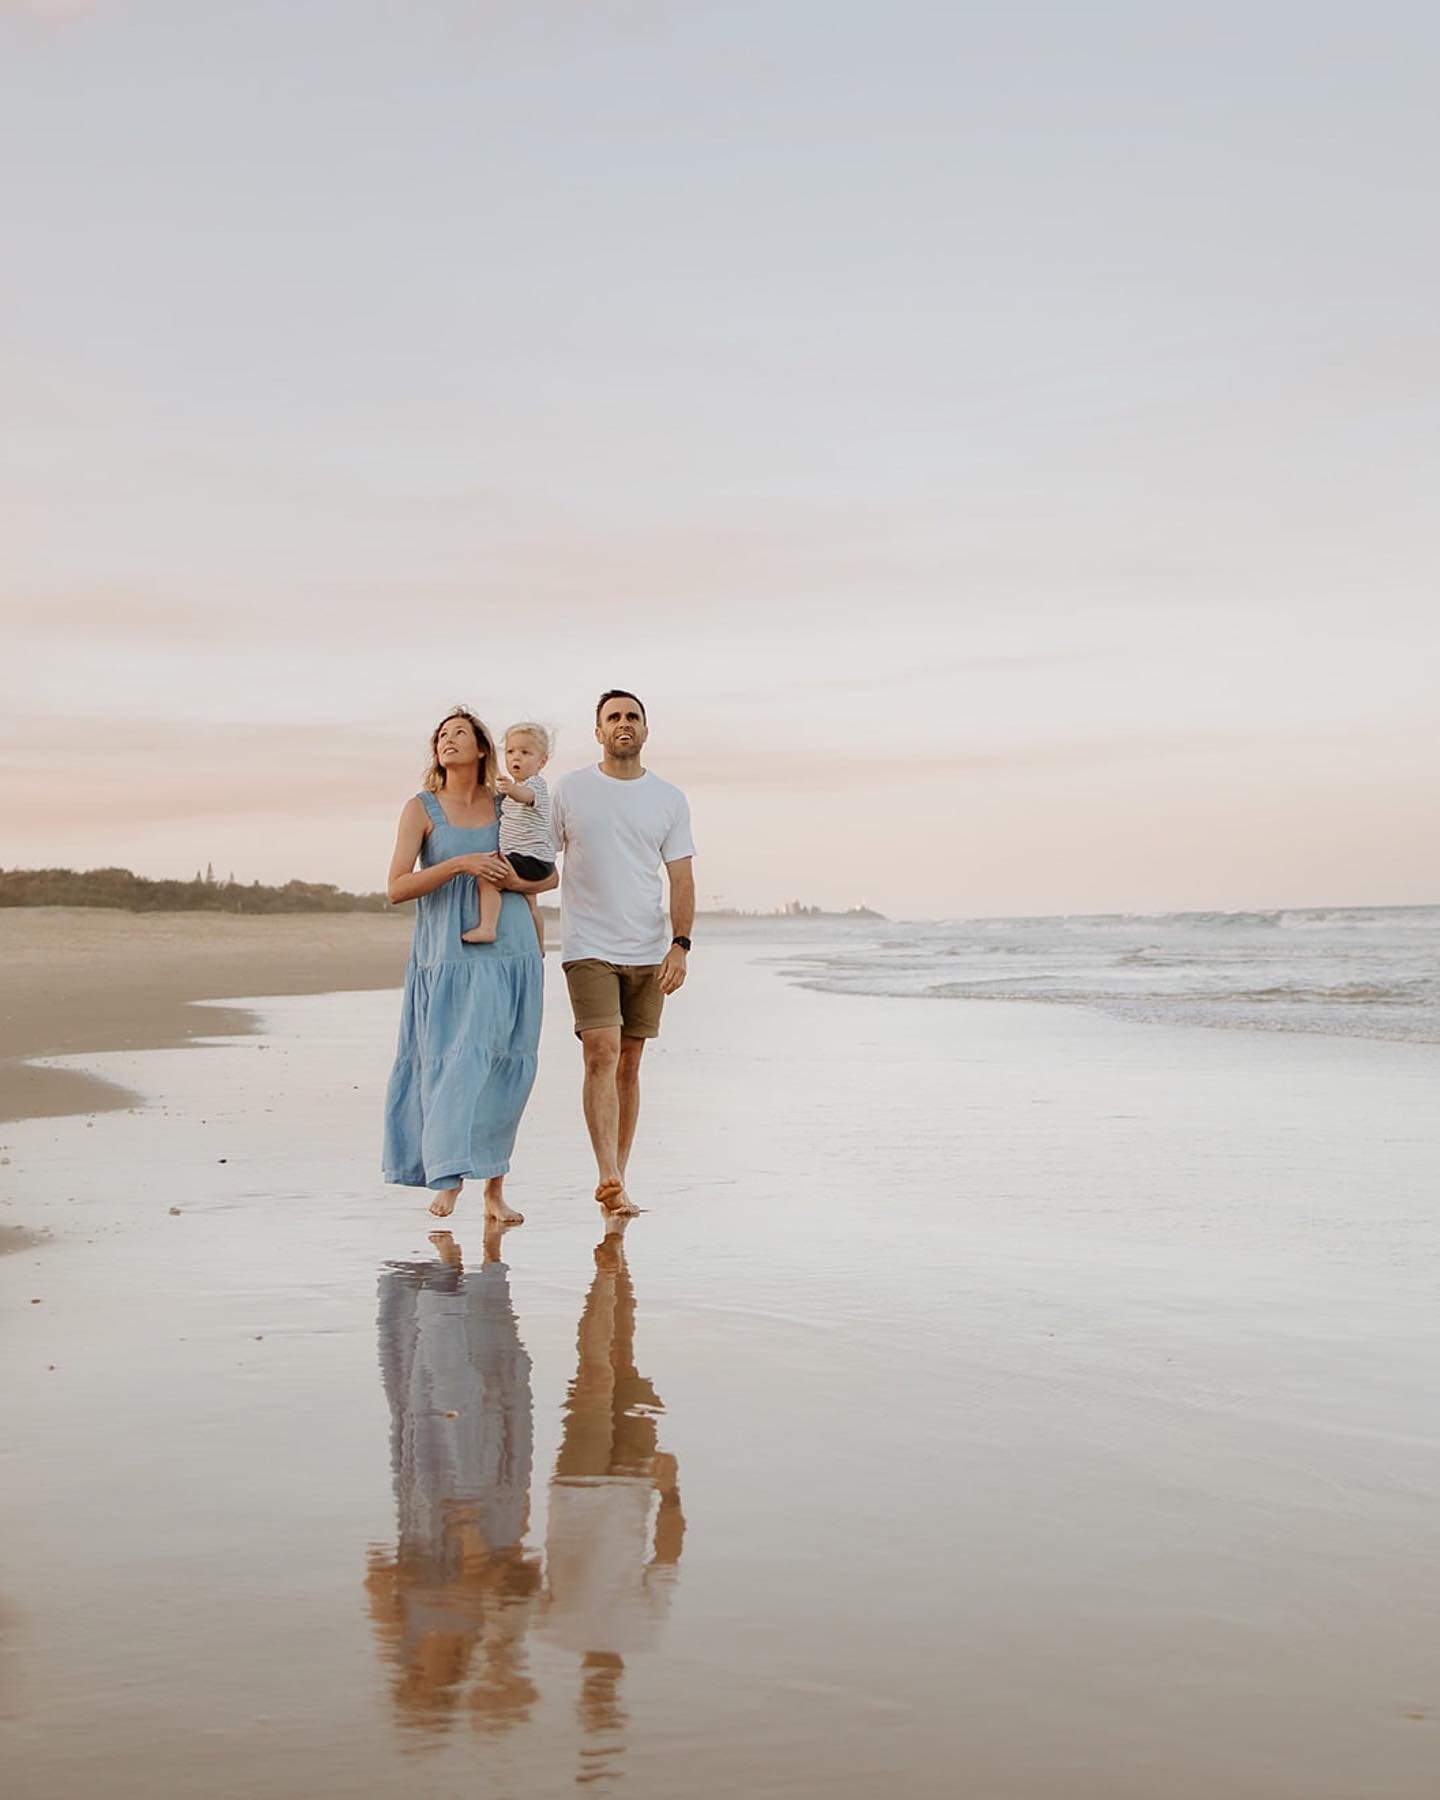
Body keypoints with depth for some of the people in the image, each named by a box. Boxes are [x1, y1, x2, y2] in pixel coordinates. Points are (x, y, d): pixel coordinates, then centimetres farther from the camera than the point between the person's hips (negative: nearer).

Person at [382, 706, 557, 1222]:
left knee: (505, 1069, 3)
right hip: (448, 958, -3)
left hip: (509, 955, 3)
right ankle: (448, 1180, -7)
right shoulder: (421, 809, 2)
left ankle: (494, 1189, 12)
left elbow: (550, 874, 16)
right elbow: (396, 888, -7)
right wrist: (458, 864, -17)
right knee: (456, 1065, -10)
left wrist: (517, 881, -5)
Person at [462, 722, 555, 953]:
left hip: (531, 859, -11)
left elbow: (527, 795, -41)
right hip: (530, 862, 11)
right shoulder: (518, 786, 17)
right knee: (528, 903, 26)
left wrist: (512, 790, -60)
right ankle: (538, 949, 42)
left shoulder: (536, 783, -14)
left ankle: (486, 927, -32)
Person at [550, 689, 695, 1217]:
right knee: (602, 1054, -16)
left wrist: (680, 945, -7)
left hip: (648, 952, 3)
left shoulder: (670, 799, 6)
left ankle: (618, 1183, 13)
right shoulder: (570, 789, 2)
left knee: (629, 1063, 7)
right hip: (588, 949, -3)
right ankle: (608, 1177, -24)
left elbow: (681, 878, 4)